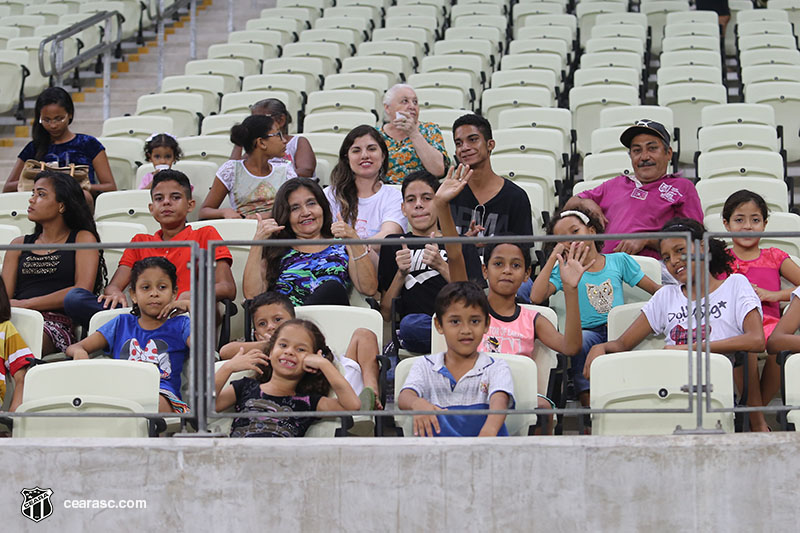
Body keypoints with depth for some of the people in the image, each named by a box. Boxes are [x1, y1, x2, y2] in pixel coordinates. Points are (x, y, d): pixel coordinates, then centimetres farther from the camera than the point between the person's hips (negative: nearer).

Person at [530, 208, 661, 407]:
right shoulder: (565, 270, 11)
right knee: (579, 341, -35)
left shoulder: (619, 260, 14)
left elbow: (656, 289, 14)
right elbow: (536, 297, -7)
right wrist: (553, 257, -2)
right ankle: (589, 405, -33)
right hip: (588, 333, -1)